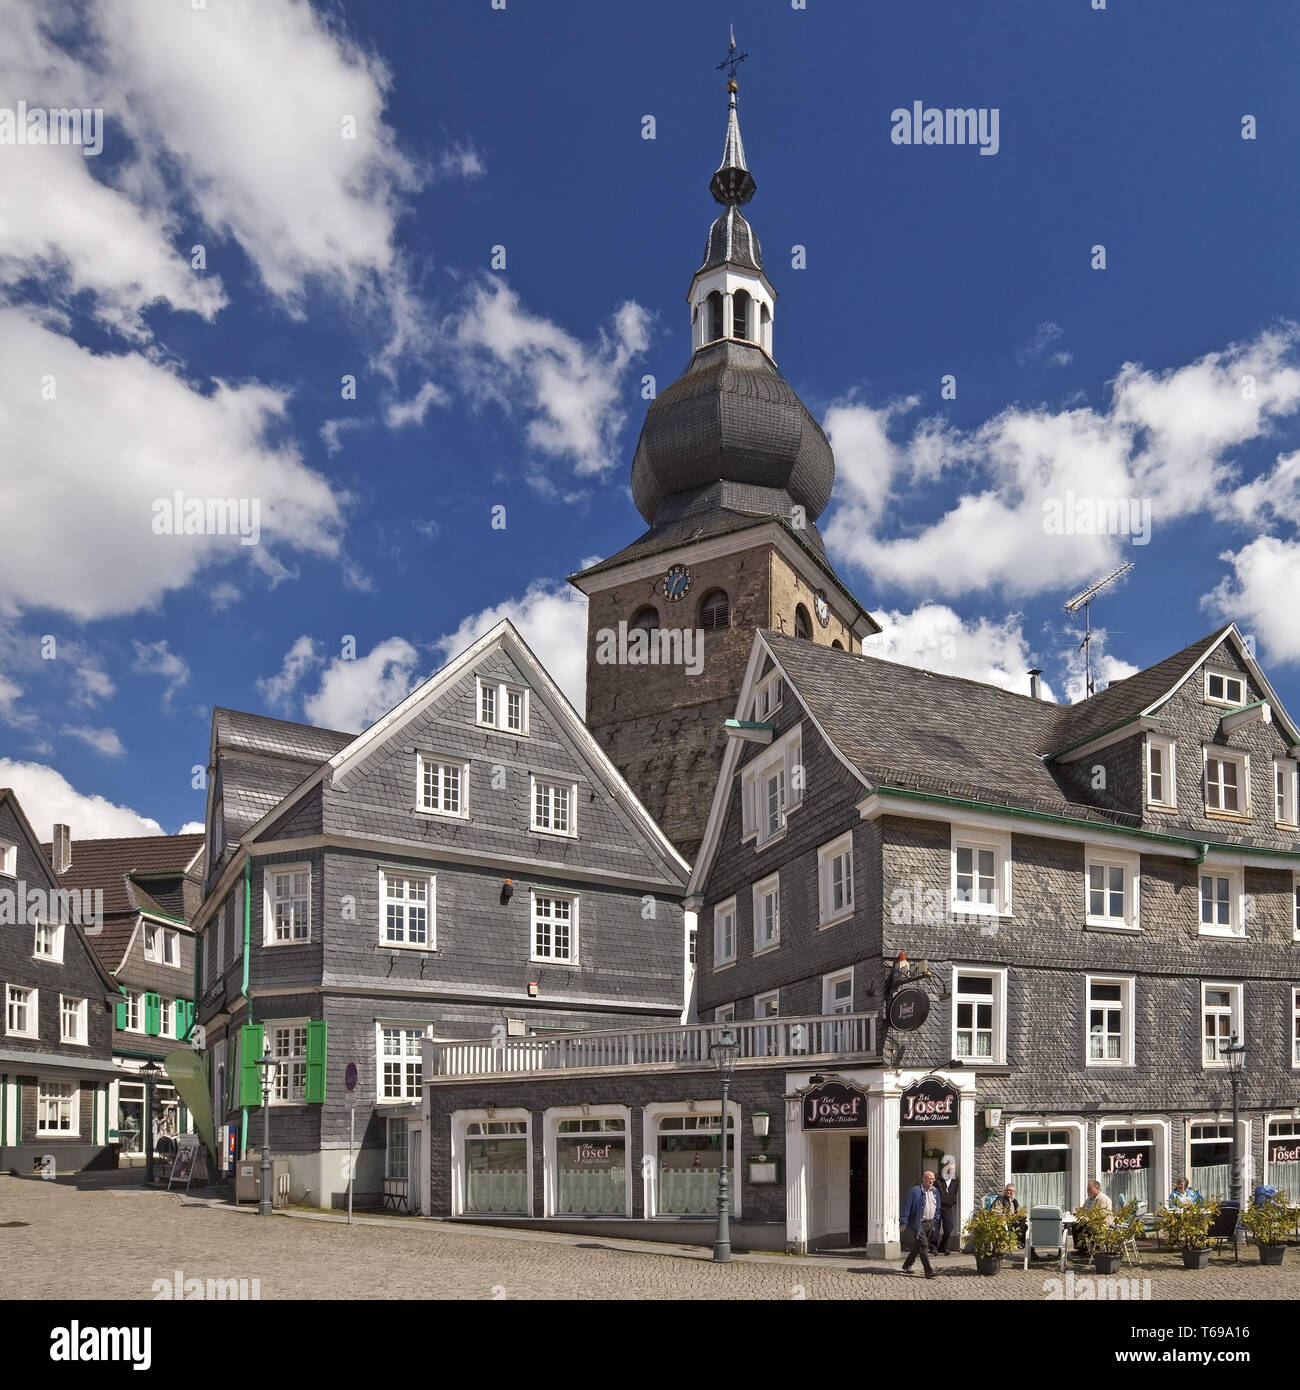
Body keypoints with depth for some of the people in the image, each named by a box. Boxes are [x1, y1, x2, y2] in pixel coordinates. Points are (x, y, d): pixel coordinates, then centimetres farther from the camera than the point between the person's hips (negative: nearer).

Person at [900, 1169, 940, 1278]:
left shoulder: (935, 1191, 11)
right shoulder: (915, 1191, -10)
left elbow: (937, 1208, 21)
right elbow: (907, 1207, -10)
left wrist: (935, 1221, 14)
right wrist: (904, 1223, -11)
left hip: (930, 1223, 7)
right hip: (918, 1223, -7)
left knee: (917, 1246, 15)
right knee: (923, 1247, -11)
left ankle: (907, 1265, 30)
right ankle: (929, 1271, -11)